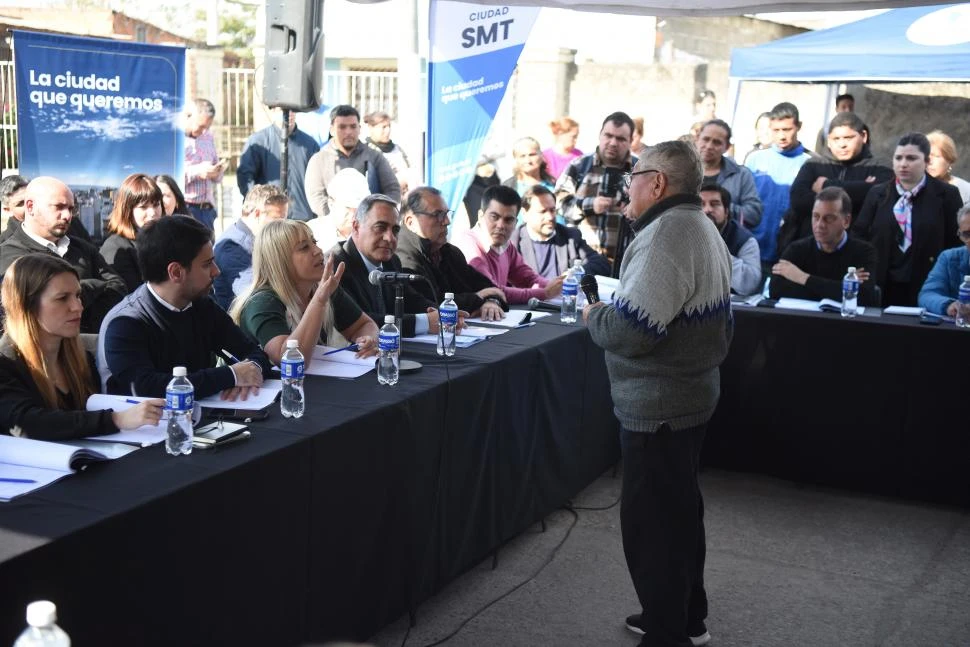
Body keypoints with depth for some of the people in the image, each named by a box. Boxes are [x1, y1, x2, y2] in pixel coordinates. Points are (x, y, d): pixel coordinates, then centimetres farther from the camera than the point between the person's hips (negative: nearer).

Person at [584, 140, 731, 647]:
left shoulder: (666, 235, -22)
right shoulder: (703, 228, 12)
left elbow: (631, 330, -27)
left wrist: (593, 315, -10)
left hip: (656, 403, -11)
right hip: (692, 392, 11)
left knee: (650, 521, 0)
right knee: (679, 509, 21)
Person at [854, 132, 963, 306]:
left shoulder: (946, 194, 2)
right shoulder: (877, 193, 9)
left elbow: (957, 244, 1)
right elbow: (859, 236, 7)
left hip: (926, 289, -2)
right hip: (882, 288, 2)